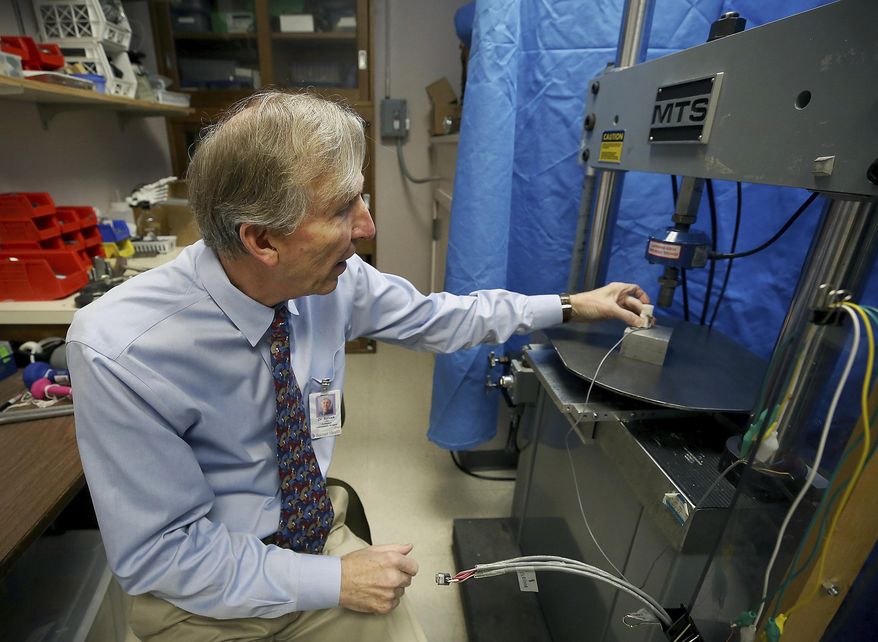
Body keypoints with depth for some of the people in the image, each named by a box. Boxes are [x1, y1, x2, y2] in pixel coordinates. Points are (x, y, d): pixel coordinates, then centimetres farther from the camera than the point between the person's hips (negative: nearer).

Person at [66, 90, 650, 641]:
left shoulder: (338, 279, -17)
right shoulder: (120, 352, -28)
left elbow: (437, 318, -4)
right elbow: (160, 552, -19)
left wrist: (570, 305, 1)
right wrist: (335, 580, -20)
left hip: (315, 533, 3)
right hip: (204, 591, -2)